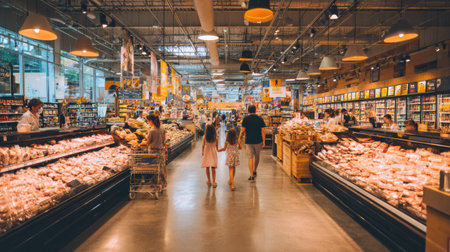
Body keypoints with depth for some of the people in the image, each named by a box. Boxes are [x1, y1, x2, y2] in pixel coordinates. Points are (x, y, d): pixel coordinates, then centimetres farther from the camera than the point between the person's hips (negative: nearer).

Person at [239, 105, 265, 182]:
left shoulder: (245, 119, -2)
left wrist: (239, 139, 3)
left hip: (249, 141, -1)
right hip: (258, 141, 1)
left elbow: (242, 130, -6)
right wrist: (263, 141, -1)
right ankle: (254, 171, 36)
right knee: (257, 156, 20)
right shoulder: (260, 119, 1)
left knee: (250, 157, 1)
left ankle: (252, 176, -6)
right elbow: (263, 131, -4)